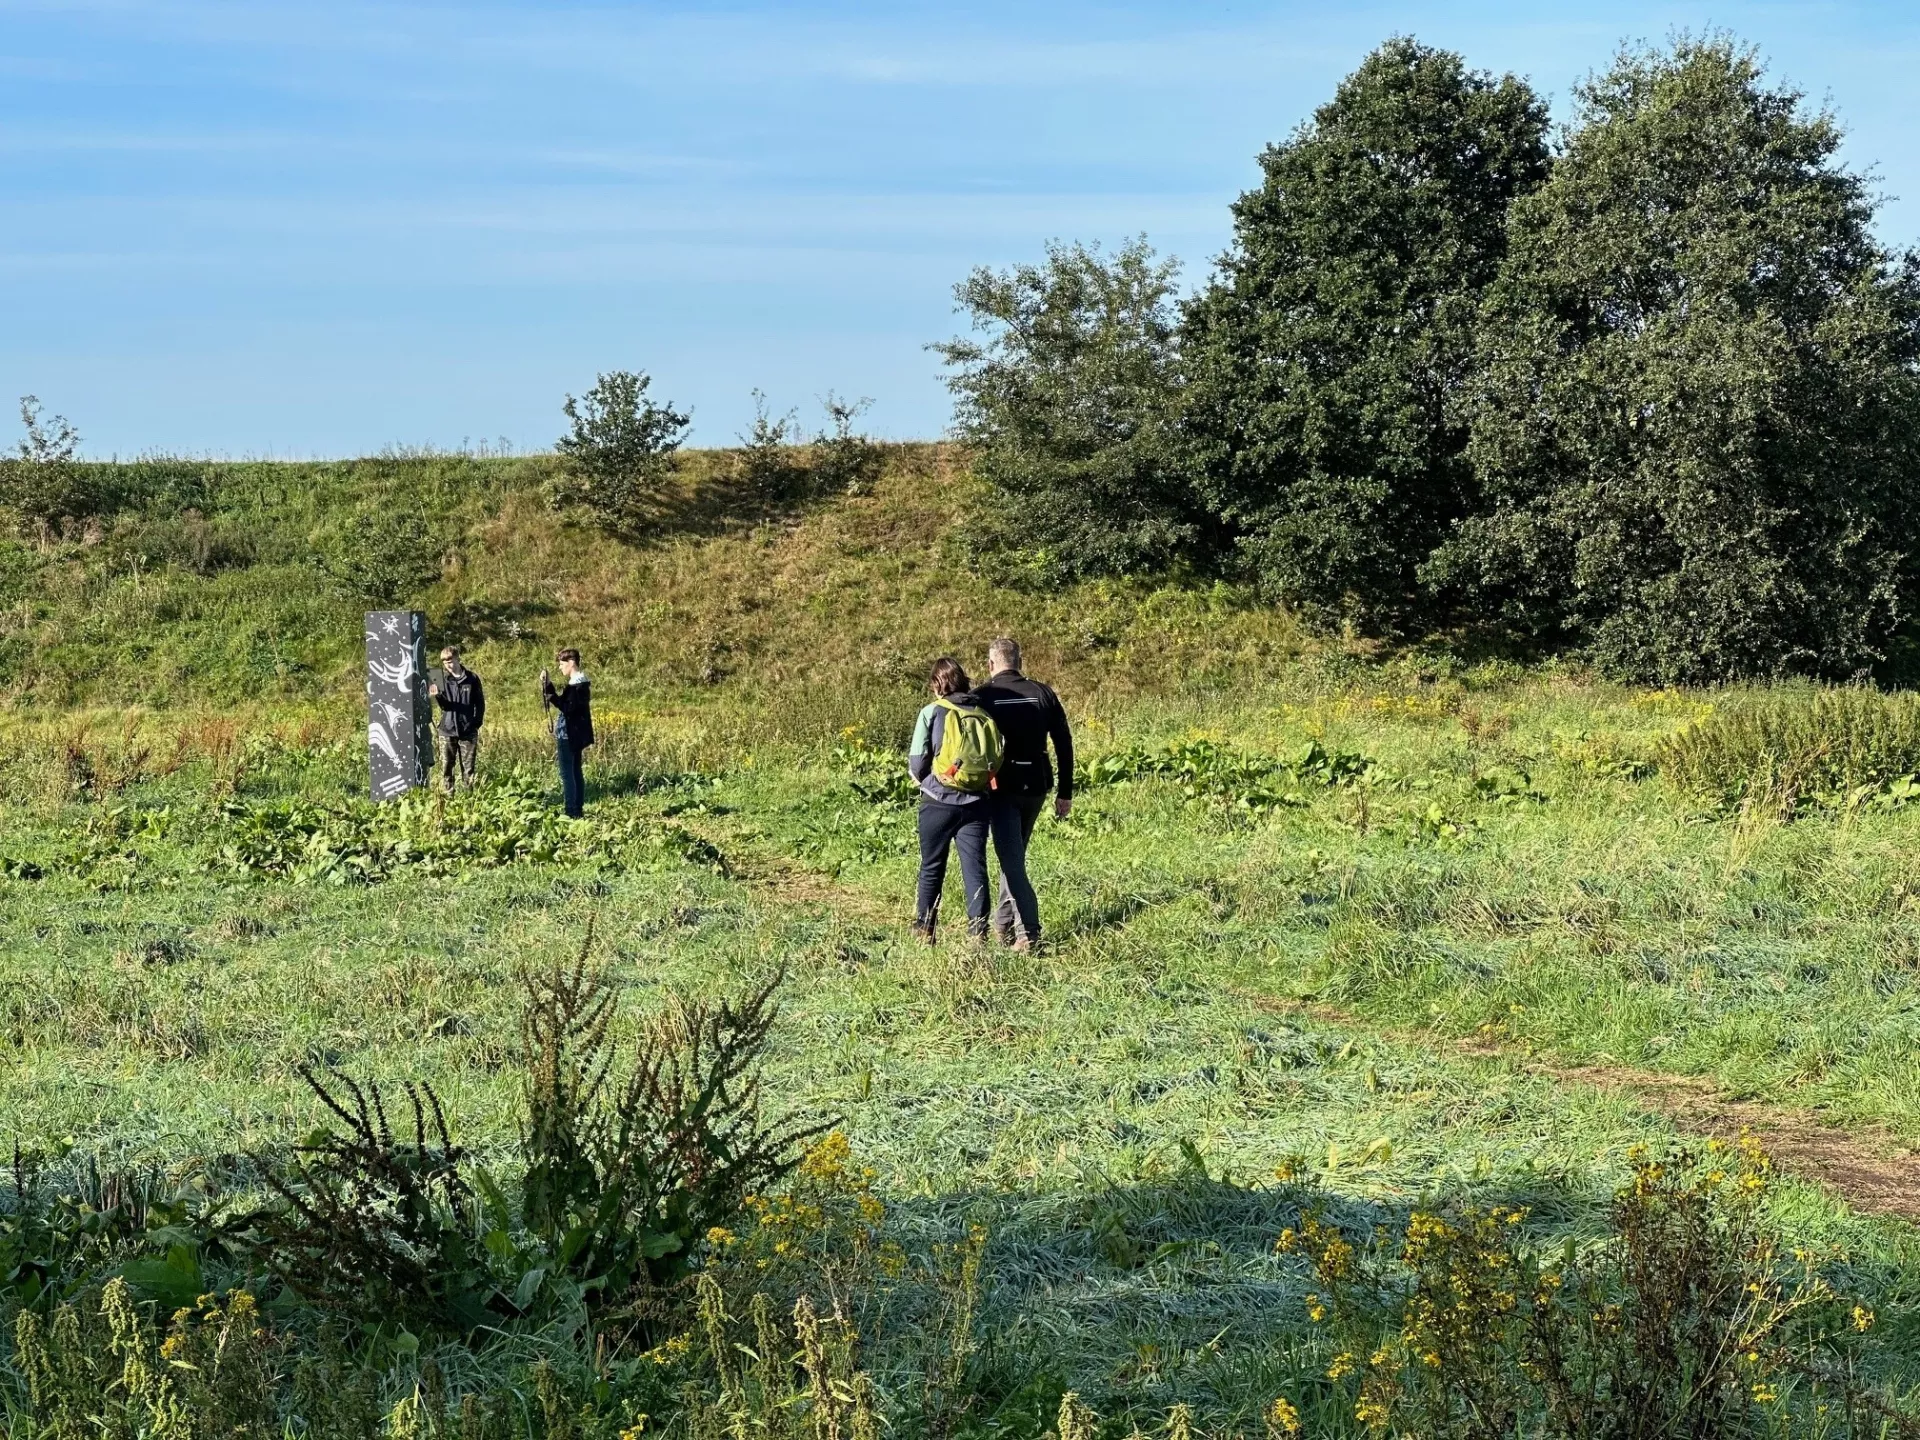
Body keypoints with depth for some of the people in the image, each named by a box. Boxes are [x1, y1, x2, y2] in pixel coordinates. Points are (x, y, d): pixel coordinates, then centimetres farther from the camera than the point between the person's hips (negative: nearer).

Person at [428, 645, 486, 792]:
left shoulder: (472, 679, 0)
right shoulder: (442, 679, 3)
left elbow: (480, 703, 5)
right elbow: (444, 704, -4)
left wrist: (477, 723, -3)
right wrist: (437, 696, -25)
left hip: (468, 731, -1)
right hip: (447, 730, 1)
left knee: (468, 769, 5)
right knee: (446, 767, 3)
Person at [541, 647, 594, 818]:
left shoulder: (575, 685, -17)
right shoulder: (580, 682, 14)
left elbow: (569, 708, -23)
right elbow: (565, 704, 16)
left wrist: (551, 696, -21)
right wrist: (549, 687, 12)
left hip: (568, 735, -11)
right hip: (575, 734, 11)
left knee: (567, 773, -8)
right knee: (575, 772, 14)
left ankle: (571, 812, -8)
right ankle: (578, 809, 18)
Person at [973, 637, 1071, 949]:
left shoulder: (982, 697, -8)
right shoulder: (1043, 694, 3)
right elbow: (1064, 744, 4)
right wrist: (1065, 793, 9)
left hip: (1002, 786, -4)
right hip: (1036, 785, 4)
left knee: (1011, 859, -3)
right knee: (1015, 854, 21)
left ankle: (1028, 932, -13)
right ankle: (1003, 922, 29)